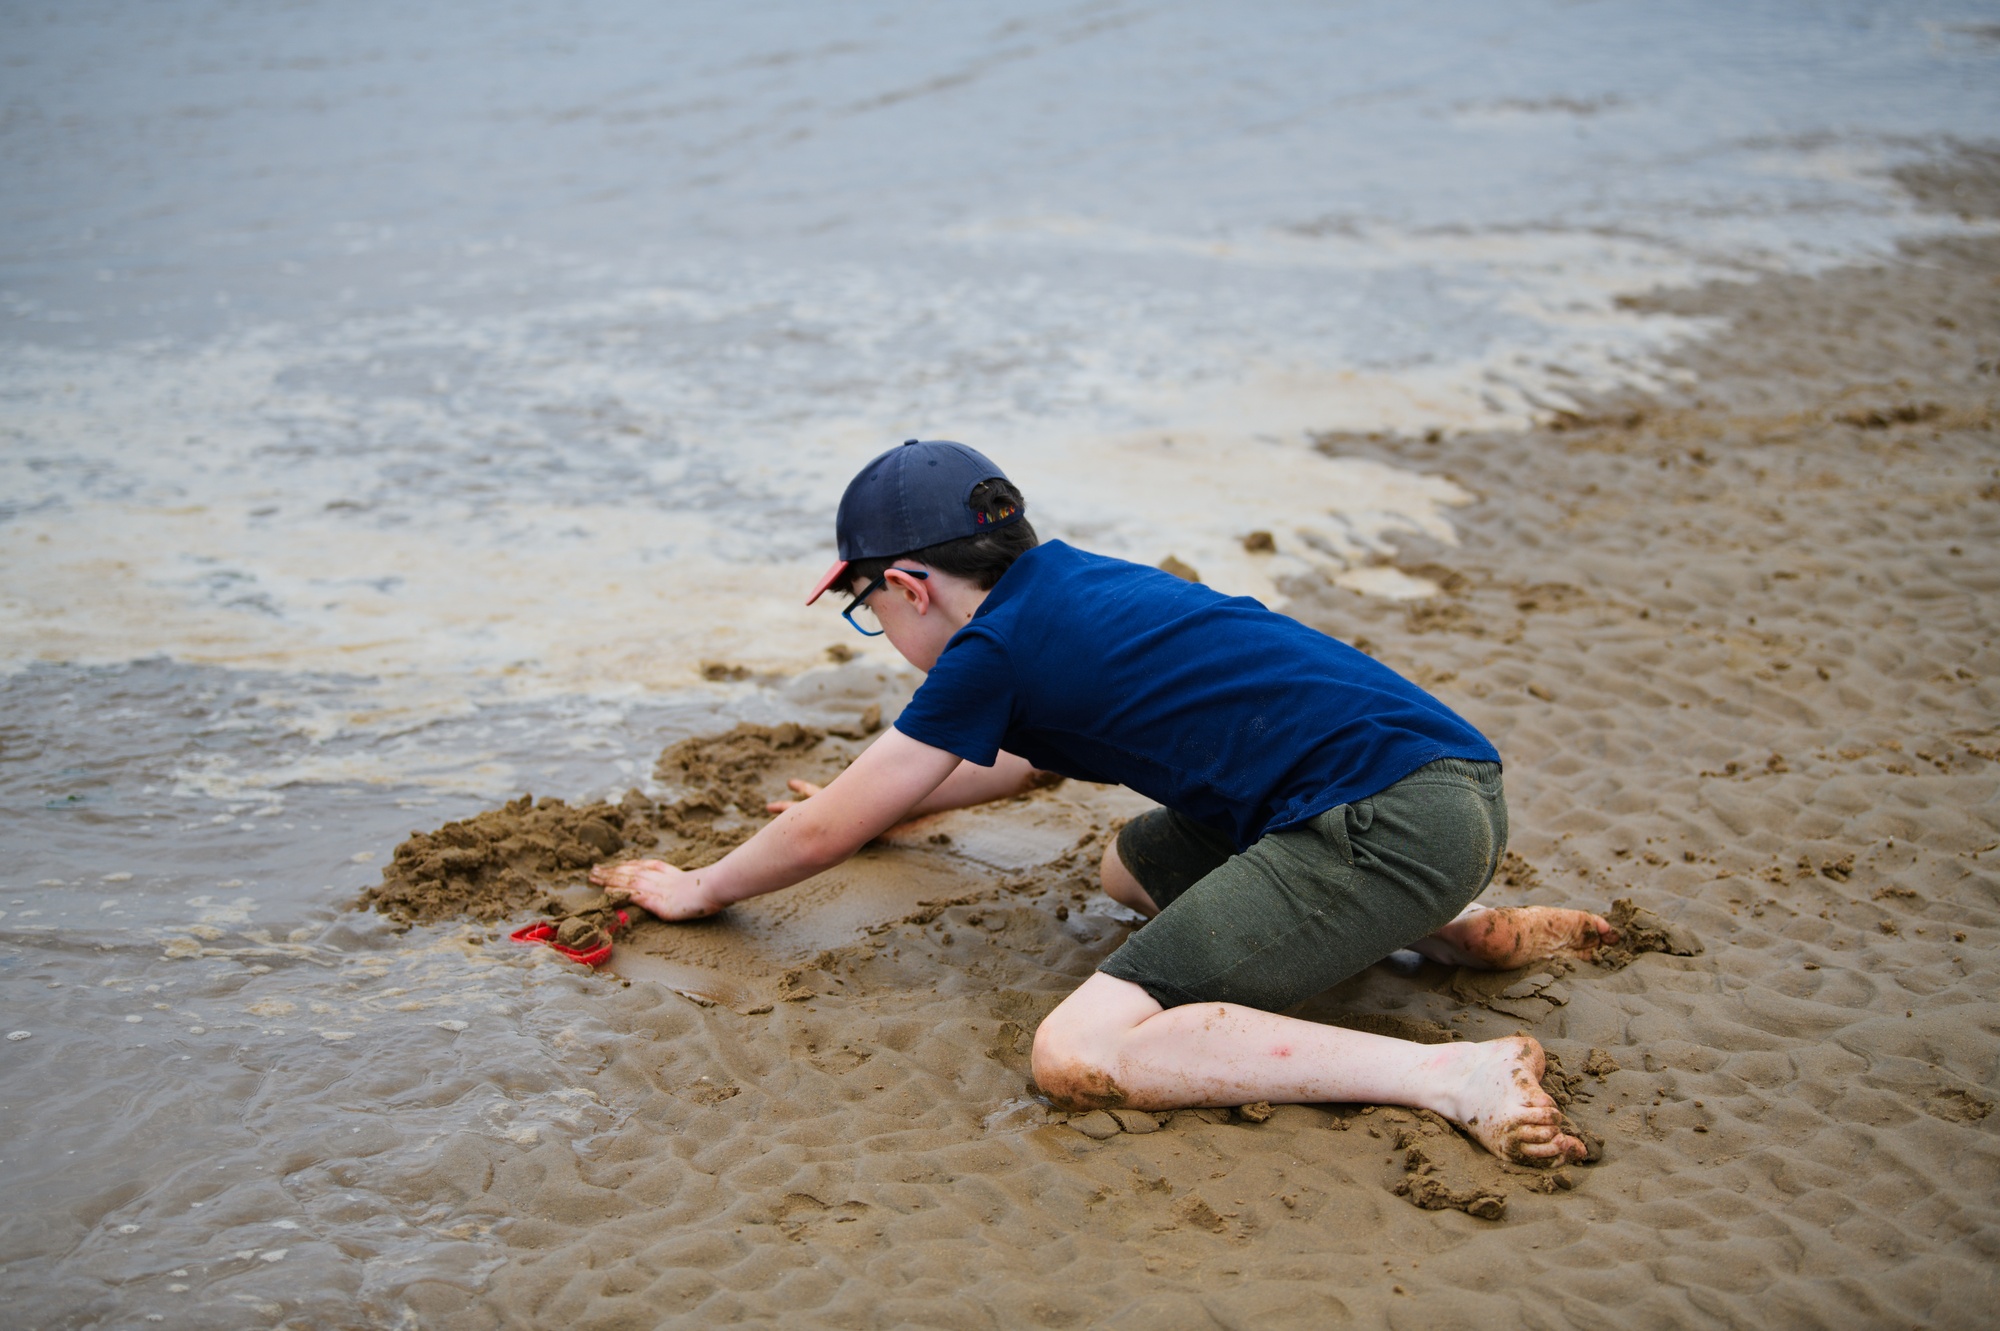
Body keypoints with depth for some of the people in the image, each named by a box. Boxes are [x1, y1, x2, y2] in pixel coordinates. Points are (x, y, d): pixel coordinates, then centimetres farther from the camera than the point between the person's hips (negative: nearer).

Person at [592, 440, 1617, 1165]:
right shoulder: (1073, 584, 21)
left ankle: (1452, 1074, -21)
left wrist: (700, 889, 24)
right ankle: (1464, 929, 16)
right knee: (1137, 863, 32)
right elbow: (1019, 760, 42)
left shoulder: (995, 645, -4)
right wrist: (883, 801, 55)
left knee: (1080, 1057, -15)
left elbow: (824, 833, 6)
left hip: (1389, 821, -10)